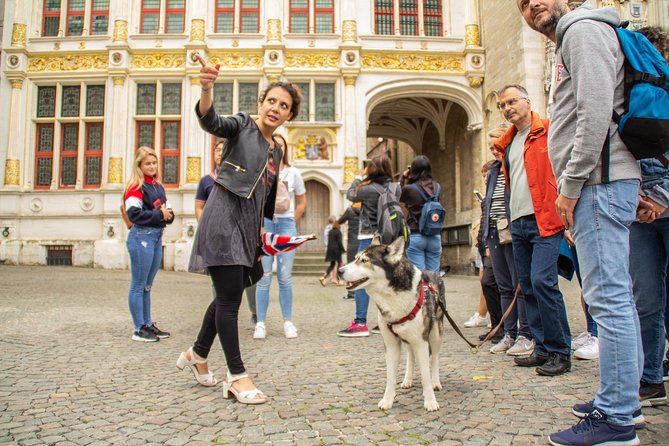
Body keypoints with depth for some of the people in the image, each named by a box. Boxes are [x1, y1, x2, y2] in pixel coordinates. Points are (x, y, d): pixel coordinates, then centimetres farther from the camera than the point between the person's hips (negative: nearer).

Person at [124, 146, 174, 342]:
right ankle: (139, 329, 5)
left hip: (157, 236, 8)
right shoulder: (136, 187, -8)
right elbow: (134, 214, -18)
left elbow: (168, 211, 17)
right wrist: (159, 214, -15)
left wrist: (168, 214, -5)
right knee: (138, 286, -1)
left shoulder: (158, 186, 15)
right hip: (142, 236, -8)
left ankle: (148, 324, 23)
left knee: (147, 286, 15)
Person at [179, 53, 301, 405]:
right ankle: (237, 376, 3)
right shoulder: (242, 126, 0)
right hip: (224, 216, -8)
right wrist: (206, 89, -42)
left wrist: (263, 234, 26)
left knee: (230, 295, 14)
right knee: (229, 297, -6)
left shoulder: (276, 150, 19)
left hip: (248, 225, 8)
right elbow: (210, 121, -22)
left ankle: (198, 352, 35)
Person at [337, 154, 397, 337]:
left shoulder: (369, 189, -15)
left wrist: (360, 177, 11)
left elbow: (350, 195, 0)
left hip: (369, 238, -6)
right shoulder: (395, 188, 2)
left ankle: (360, 323, -5)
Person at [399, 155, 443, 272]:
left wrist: (403, 177, 14)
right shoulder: (436, 187, 2)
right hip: (435, 236, 4)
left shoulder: (409, 189, -9)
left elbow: (398, 197, 10)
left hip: (416, 236, -3)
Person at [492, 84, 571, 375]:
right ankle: (542, 349, 17)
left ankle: (560, 353, -4)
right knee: (527, 286, 8)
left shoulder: (548, 130, -2)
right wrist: (511, 220, 18)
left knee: (542, 281, -15)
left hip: (544, 220, -7)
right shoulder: (506, 143, 19)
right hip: (518, 223, 8)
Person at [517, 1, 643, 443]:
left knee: (608, 296, -10)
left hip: (600, 182, -11)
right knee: (615, 295, 13)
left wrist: (571, 185, -15)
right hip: (600, 183, 11)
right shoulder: (569, 42, 27)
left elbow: (596, 112, -17)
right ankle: (622, 400, 24)